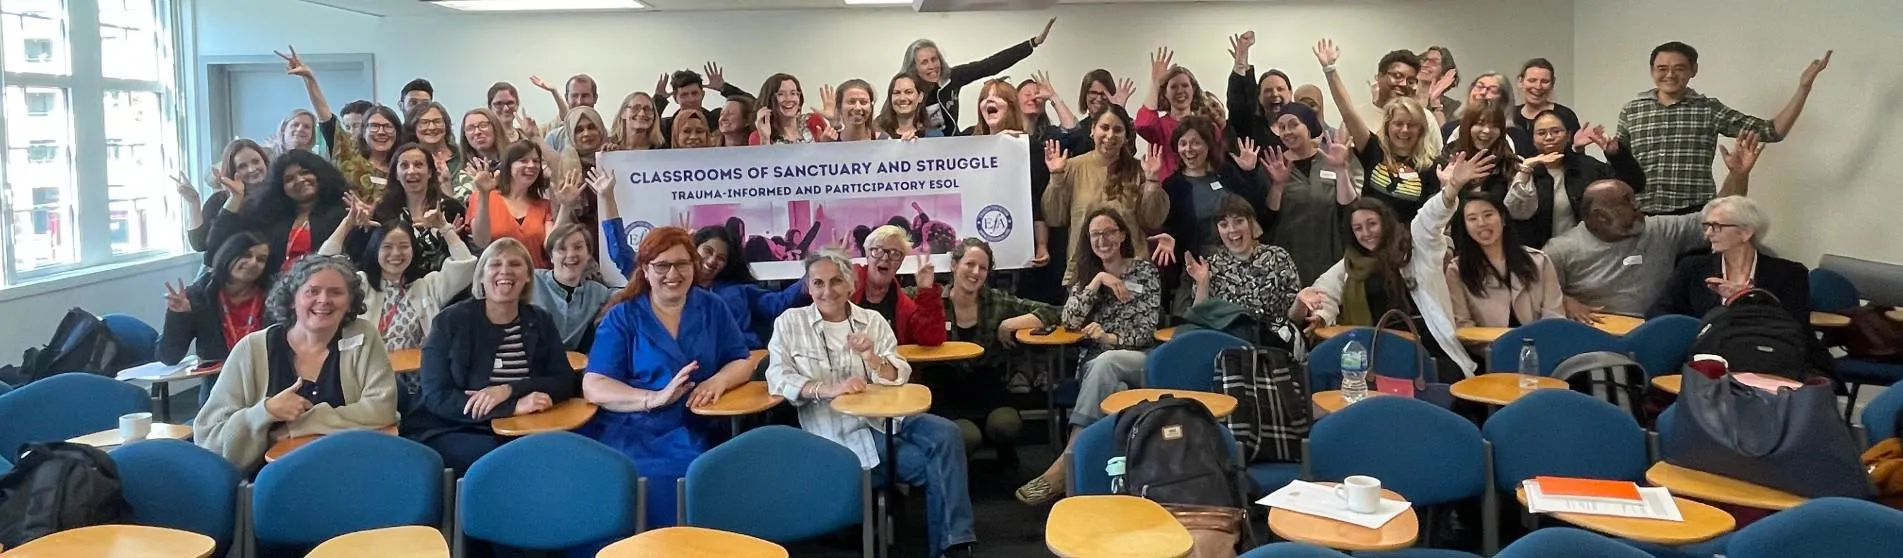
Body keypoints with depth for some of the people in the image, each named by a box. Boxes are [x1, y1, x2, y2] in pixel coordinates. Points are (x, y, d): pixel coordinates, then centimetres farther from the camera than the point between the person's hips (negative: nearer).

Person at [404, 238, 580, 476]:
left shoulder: (541, 322, 11)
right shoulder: (449, 321, 0)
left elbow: (565, 382, 0)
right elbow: (436, 398, -10)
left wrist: (509, 390, -19)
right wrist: (514, 406, -21)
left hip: (519, 433, 4)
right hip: (449, 431, -3)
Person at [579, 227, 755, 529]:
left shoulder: (711, 308, 13)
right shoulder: (622, 316, 4)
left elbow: (742, 362, 12)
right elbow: (593, 386, -5)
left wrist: (719, 380, -12)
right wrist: (655, 398, -21)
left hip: (698, 433, 2)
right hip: (631, 433, -2)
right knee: (655, 482, -32)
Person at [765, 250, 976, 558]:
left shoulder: (873, 321, 9)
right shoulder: (790, 323, 2)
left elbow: (898, 378, 3)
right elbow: (778, 378, -9)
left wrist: (872, 357, -19)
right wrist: (828, 389, -24)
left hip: (884, 415, 4)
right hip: (837, 429, -4)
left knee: (946, 433, -25)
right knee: (933, 463, -22)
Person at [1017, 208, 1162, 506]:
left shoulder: (1145, 270, 5)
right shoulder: (1086, 273, 14)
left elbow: (1147, 330, -4)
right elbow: (1069, 321, -3)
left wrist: (1110, 339, -23)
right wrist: (1097, 282, -12)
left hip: (1139, 360, -2)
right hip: (1096, 361, 3)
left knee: (1104, 364, -37)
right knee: (1111, 387, -36)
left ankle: (1065, 464, -42)